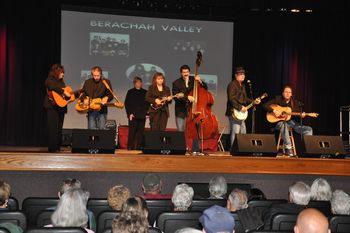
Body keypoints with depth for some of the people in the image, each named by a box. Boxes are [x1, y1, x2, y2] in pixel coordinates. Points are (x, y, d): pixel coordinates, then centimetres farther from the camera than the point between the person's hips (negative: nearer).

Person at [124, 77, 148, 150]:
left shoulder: (145, 92, 13)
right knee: (132, 131, -5)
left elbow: (147, 103, 14)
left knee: (140, 131, 0)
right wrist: (129, 113, -7)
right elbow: (127, 103, 3)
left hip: (142, 115, 2)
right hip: (133, 115, -2)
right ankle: (130, 146, -1)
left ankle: (138, 146, 5)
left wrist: (145, 112, 1)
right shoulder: (130, 92, 7)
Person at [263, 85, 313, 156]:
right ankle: (287, 147, -39)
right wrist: (274, 111, -16)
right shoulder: (278, 99, 4)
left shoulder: (296, 103, 12)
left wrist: (301, 115, -11)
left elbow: (298, 114, 12)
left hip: (292, 122, 4)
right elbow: (266, 105, -2)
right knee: (284, 125, -42)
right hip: (280, 122, -4)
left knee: (308, 129, -16)